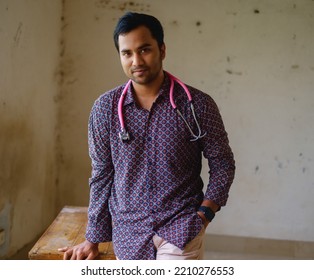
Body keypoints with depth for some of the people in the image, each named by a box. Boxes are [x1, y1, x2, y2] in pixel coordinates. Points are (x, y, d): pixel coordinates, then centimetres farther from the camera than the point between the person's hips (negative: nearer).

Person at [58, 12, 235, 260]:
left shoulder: (198, 105, -8)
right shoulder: (105, 108, -2)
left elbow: (223, 164, 2)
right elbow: (102, 174, 5)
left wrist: (202, 215, -9)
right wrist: (93, 239, 9)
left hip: (180, 229, -2)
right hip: (128, 232, 3)